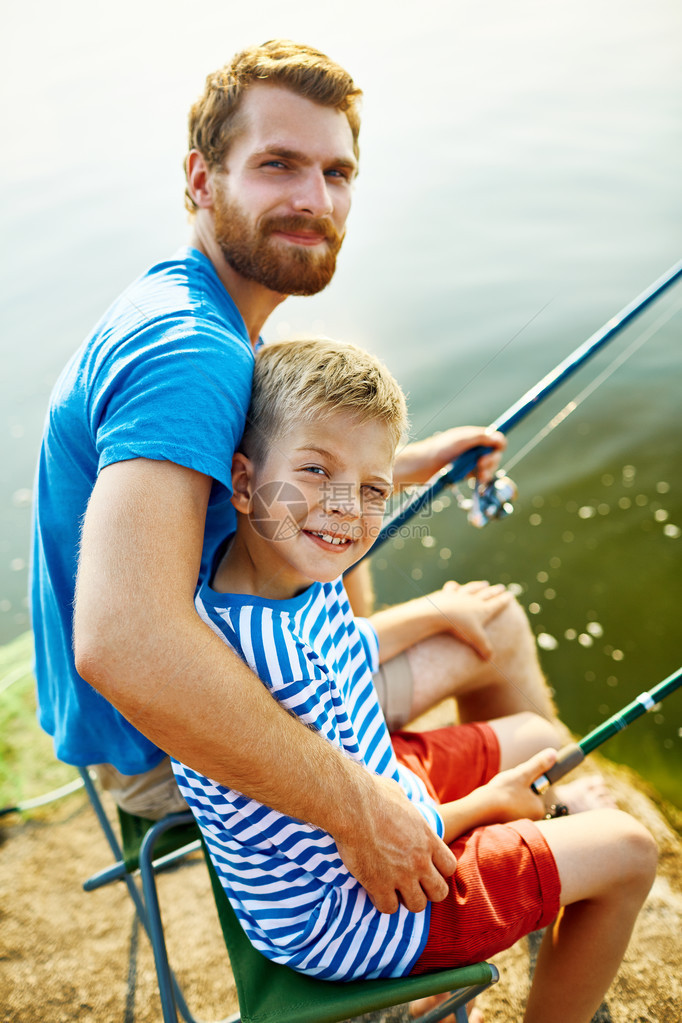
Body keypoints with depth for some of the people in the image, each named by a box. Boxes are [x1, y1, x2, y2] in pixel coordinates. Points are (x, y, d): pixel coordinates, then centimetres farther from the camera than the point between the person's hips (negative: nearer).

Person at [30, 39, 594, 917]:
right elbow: (121, 643, -44)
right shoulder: (188, 351, -31)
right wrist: (357, 809, -35)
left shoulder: (188, 307, 2)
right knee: (497, 629, 1)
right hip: (165, 756, -9)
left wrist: (401, 464, 13)